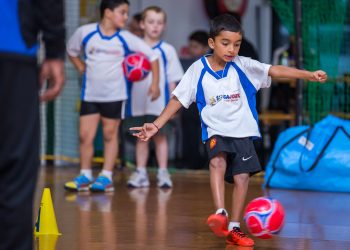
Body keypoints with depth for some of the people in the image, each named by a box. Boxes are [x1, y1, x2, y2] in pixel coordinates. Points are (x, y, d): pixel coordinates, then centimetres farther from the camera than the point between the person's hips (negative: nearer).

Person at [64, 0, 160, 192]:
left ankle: (106, 177, 11)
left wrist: (155, 82, -6)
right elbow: (72, 51, 12)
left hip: (114, 95, -1)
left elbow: (151, 55, -2)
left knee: (110, 135, 5)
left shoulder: (125, 39, -9)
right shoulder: (85, 32, -8)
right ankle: (84, 176, 12)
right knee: (85, 136, 0)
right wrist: (82, 69, 1)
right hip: (90, 93, 1)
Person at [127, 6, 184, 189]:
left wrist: (172, 101, -1)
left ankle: (163, 172, 9)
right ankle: (140, 173, 15)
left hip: (159, 102, -2)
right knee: (141, 136, 9)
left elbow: (172, 78, 2)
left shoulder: (167, 50, 1)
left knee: (160, 136, 4)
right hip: (139, 101, 2)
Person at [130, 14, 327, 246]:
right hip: (216, 131, -1)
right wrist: (157, 125, -8)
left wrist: (309, 75, -22)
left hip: (243, 132, 2)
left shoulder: (242, 66, -5)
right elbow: (178, 99, -2)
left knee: (242, 177, -6)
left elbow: (275, 70, -12)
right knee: (218, 162, -30)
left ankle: (234, 229, 6)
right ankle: (220, 213, -36)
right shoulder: (198, 70, -6)